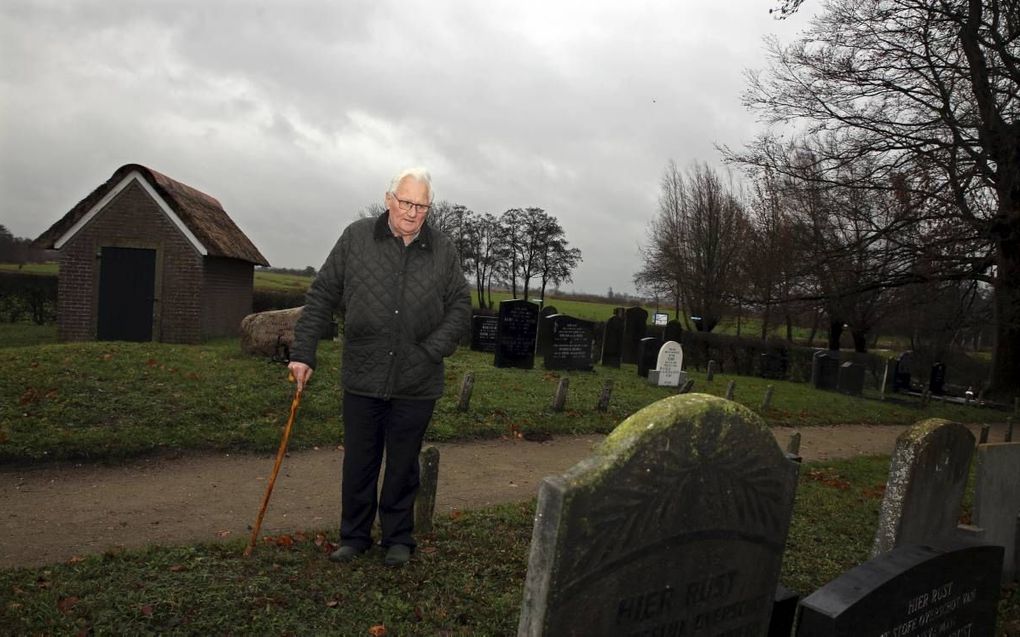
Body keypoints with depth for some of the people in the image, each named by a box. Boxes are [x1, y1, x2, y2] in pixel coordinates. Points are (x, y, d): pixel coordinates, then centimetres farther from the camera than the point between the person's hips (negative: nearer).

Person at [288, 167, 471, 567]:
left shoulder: (443, 251, 1)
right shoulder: (356, 238, -1)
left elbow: (460, 306, 5)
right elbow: (321, 296, 1)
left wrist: (432, 351, -7)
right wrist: (303, 351, -3)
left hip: (416, 383, 0)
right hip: (362, 378, 0)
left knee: (403, 466, 13)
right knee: (358, 462, 12)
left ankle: (398, 538, 29)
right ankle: (354, 536, 30)